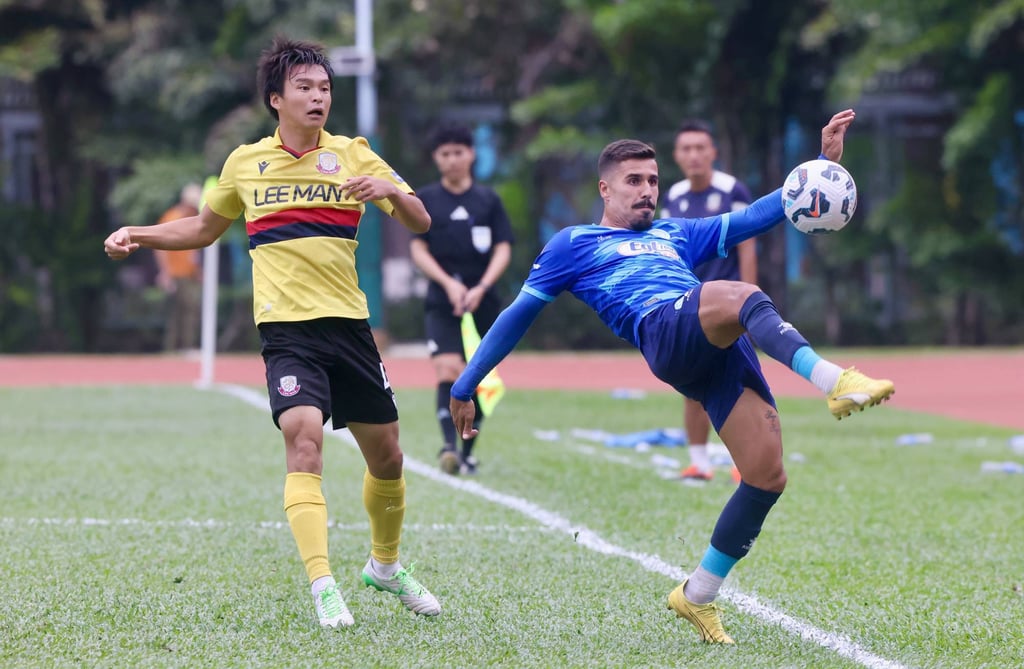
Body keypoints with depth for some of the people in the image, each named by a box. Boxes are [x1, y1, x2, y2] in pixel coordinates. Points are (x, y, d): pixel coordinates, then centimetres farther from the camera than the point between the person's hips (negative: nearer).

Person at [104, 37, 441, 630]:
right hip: (287, 329, -2)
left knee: (386, 455, 9)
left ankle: (385, 565, 35)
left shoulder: (352, 154, 4)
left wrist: (391, 190, -21)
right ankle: (324, 588, -26)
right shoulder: (245, 163, 7)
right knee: (304, 438, -23)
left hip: (349, 324, 2)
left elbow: (420, 223, 0)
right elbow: (204, 229, 24)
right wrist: (137, 235, 11)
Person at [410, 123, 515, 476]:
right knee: (448, 371, -20)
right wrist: (449, 284, -14)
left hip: (483, 301, 2)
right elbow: (418, 249, 1)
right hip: (441, 301, -2)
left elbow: (503, 250, 2)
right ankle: (448, 446, -30)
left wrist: (480, 288, -14)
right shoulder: (425, 199, 5)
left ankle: (468, 452, 17)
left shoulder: (488, 200, 7)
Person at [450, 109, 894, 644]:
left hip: (725, 351, 6)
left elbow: (755, 217, 30)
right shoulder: (574, 244, 25)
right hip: (665, 332, -6)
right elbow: (519, 314, 26)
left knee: (767, 476, -8)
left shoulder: (676, 235, 37)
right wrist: (465, 385, 25)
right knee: (742, 295, -37)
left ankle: (697, 596, 8)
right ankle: (835, 383, -60)